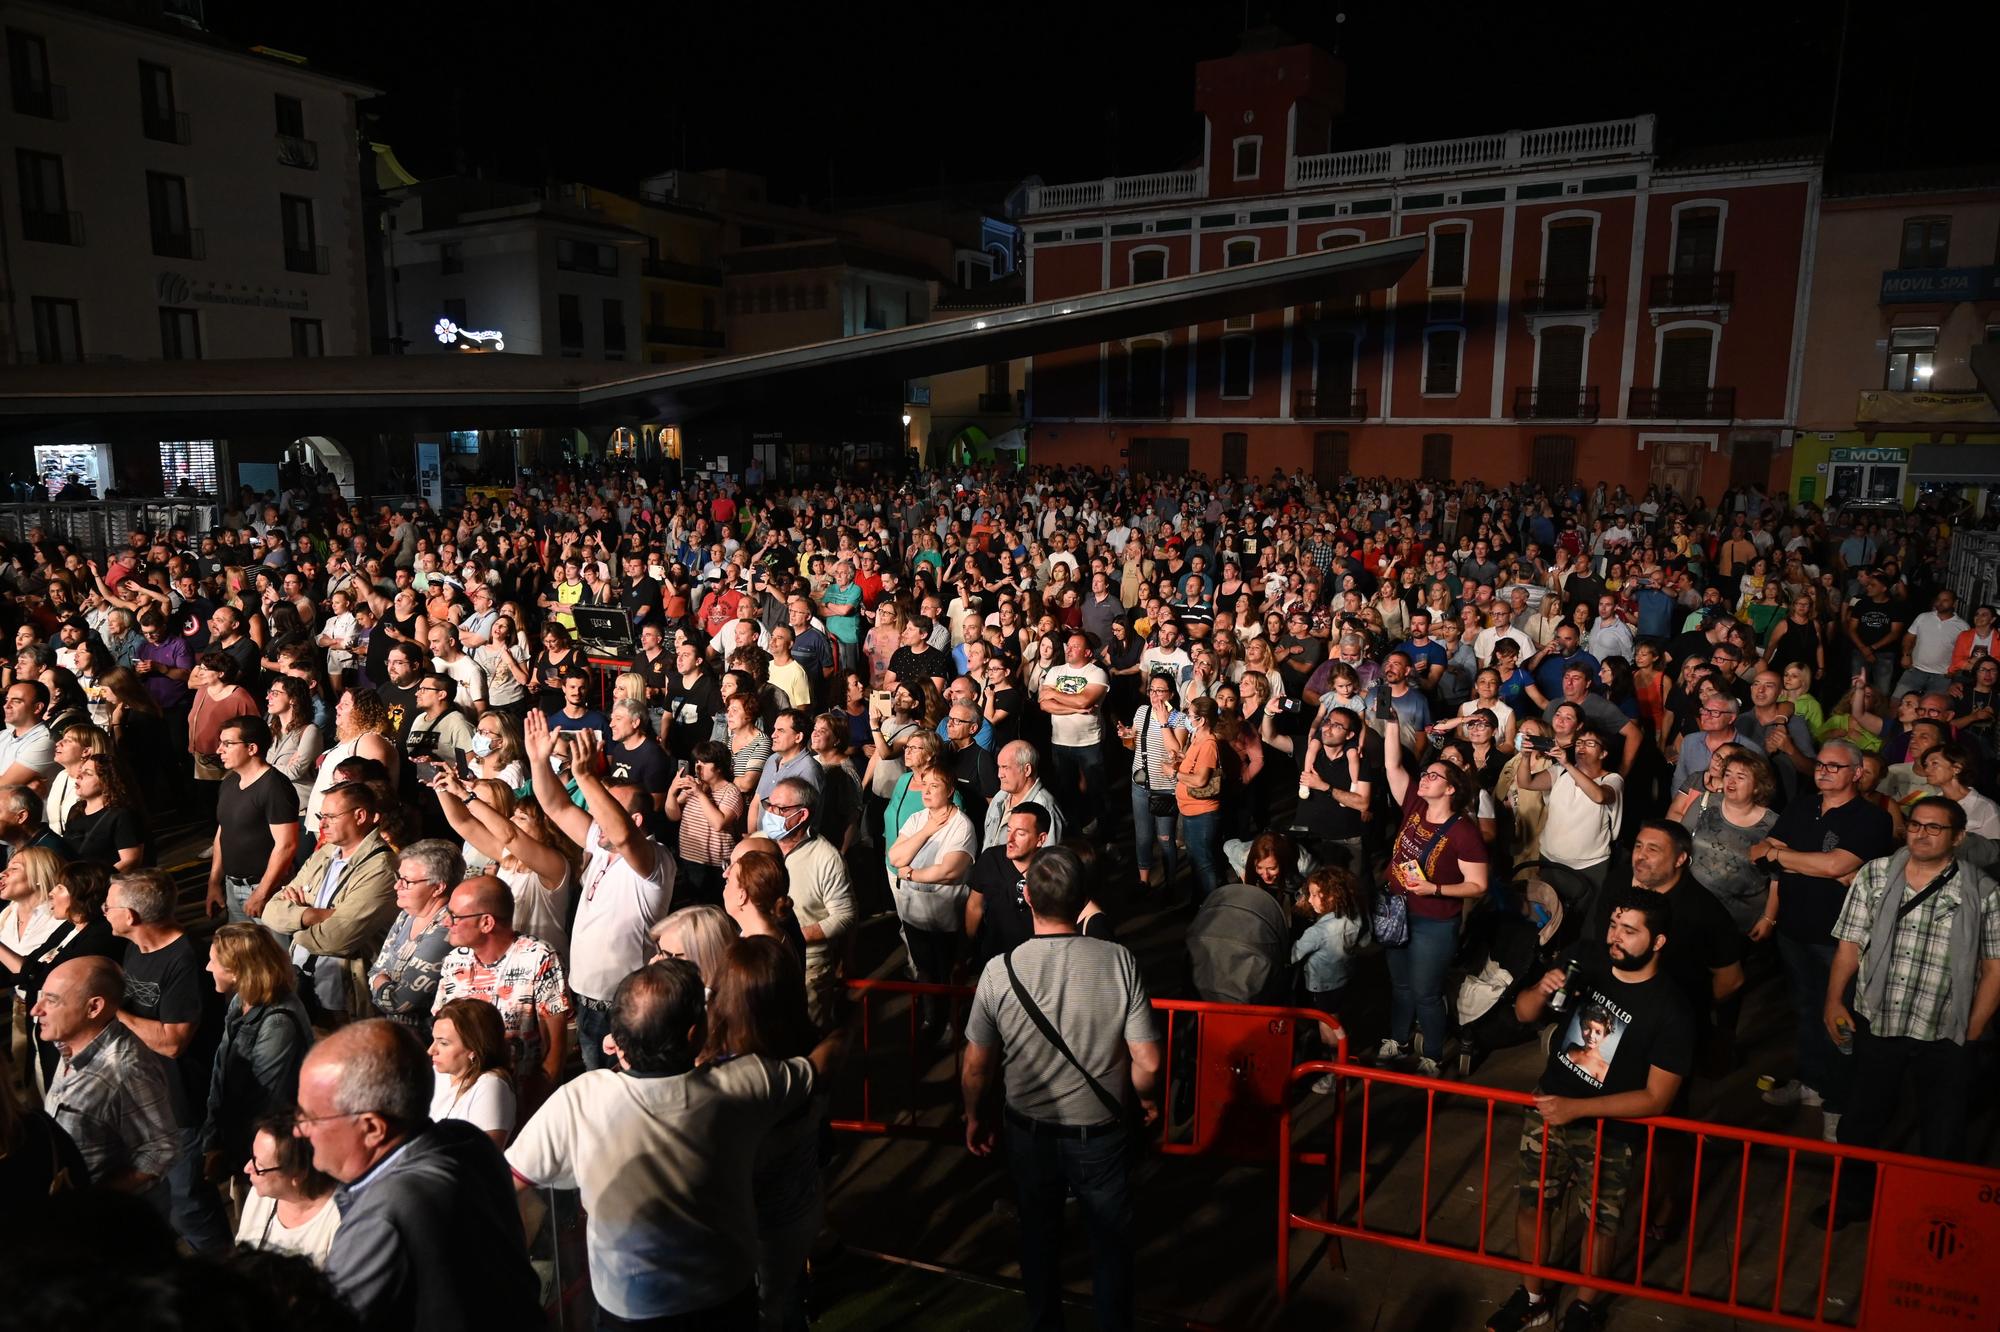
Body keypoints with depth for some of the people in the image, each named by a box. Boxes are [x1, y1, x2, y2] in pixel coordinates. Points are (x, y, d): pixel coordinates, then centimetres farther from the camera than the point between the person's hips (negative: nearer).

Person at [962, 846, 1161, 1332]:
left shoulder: (1000, 971, -20)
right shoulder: (1119, 961, -21)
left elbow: (976, 1068, -10)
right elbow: (1147, 1062, -16)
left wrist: (975, 1118, 9)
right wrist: (1147, 1099, 5)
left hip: (1030, 1132, 1)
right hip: (1102, 1132, -1)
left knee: (1039, 1237, 25)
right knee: (1111, 1240, 23)